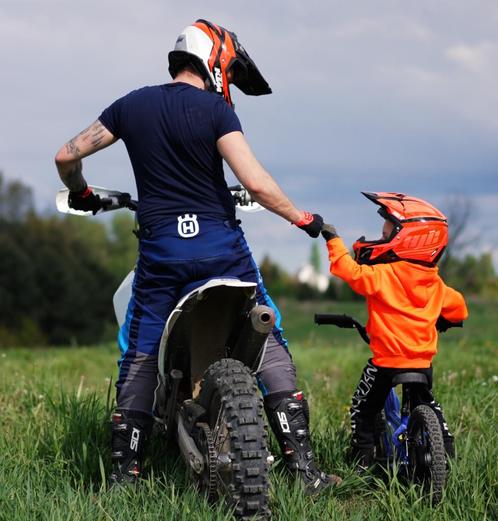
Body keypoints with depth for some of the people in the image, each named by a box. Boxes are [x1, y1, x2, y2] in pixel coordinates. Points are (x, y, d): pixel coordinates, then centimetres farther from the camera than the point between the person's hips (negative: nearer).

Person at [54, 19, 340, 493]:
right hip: (219, 243, -3)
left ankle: (123, 472, 7)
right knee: (270, 343, 5)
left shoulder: (131, 105, 8)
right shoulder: (215, 109, -5)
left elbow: (66, 156, 10)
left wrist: (80, 195, 30)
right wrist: (302, 218, 0)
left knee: (139, 356, 10)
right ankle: (303, 464, -1)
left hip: (159, 246, 3)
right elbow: (256, 184, -15)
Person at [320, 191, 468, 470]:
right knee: (427, 405, 25)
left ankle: (362, 463, 5)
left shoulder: (383, 275, -14)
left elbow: (352, 272, -23)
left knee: (364, 409, 8)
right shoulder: (435, 283, 7)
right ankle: (447, 454, 26)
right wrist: (437, 322, 35)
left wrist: (333, 240, -15)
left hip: (387, 359, -6)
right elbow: (457, 309, 17)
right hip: (423, 360, 6)